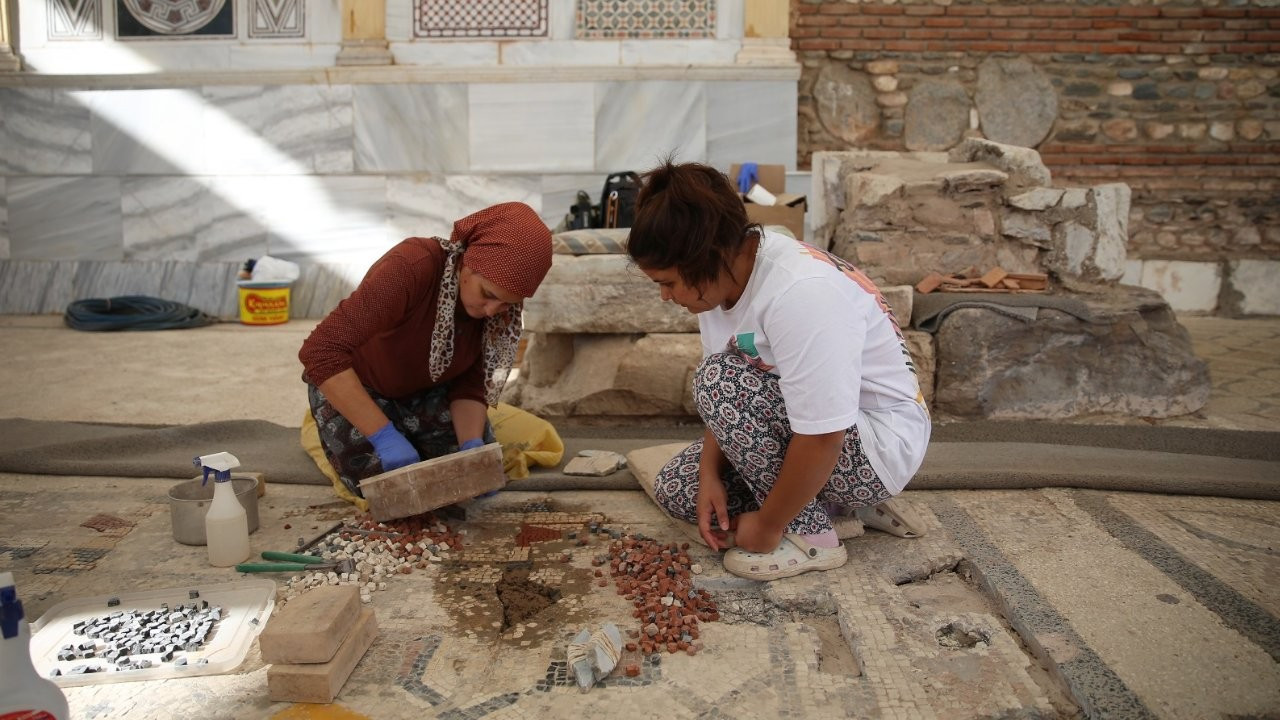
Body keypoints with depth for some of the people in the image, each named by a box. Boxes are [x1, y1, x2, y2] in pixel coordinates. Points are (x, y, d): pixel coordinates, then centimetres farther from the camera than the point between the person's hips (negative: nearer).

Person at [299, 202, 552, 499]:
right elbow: (321, 351, -43)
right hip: (351, 384, -4)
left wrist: (472, 447, -33)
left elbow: (471, 385, -14)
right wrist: (384, 436, -45)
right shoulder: (409, 268, -39)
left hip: (424, 388, 5)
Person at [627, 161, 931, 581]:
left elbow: (822, 438, -32)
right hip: (804, 433, 9)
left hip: (879, 446, -9)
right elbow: (724, 403, 2)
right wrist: (710, 475, -10)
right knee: (674, 488, 4)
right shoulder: (722, 276, -6)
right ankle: (836, 503, 10)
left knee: (722, 379, -27)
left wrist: (768, 527, -21)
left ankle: (810, 534, -12)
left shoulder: (801, 292, -32)